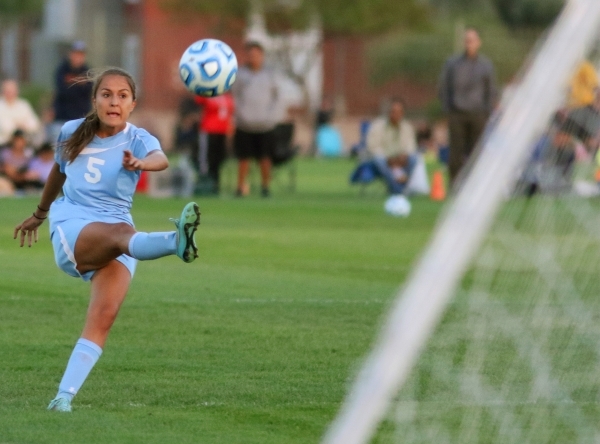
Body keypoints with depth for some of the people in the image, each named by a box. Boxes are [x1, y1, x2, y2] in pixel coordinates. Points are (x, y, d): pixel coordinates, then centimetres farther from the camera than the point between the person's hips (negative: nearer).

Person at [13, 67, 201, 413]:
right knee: (121, 232, -36)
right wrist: (40, 213, 42)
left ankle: (64, 397, -21)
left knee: (104, 318, -19)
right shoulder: (72, 133, 9)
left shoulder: (138, 140, 0)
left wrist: (141, 163, -49)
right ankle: (175, 242, -69)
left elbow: (160, 159, -25)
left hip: (116, 236, 1)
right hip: (71, 228, -1)